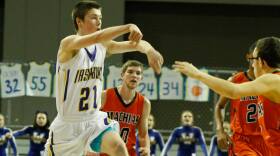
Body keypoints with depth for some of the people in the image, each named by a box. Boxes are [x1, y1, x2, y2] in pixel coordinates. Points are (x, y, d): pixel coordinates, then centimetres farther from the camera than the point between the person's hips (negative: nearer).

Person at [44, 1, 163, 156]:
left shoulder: (103, 46, 1)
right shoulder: (68, 44, -18)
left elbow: (133, 44, -11)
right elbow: (97, 37, -37)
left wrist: (148, 49, -34)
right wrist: (128, 27, -47)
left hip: (94, 119, 4)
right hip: (68, 124, -4)